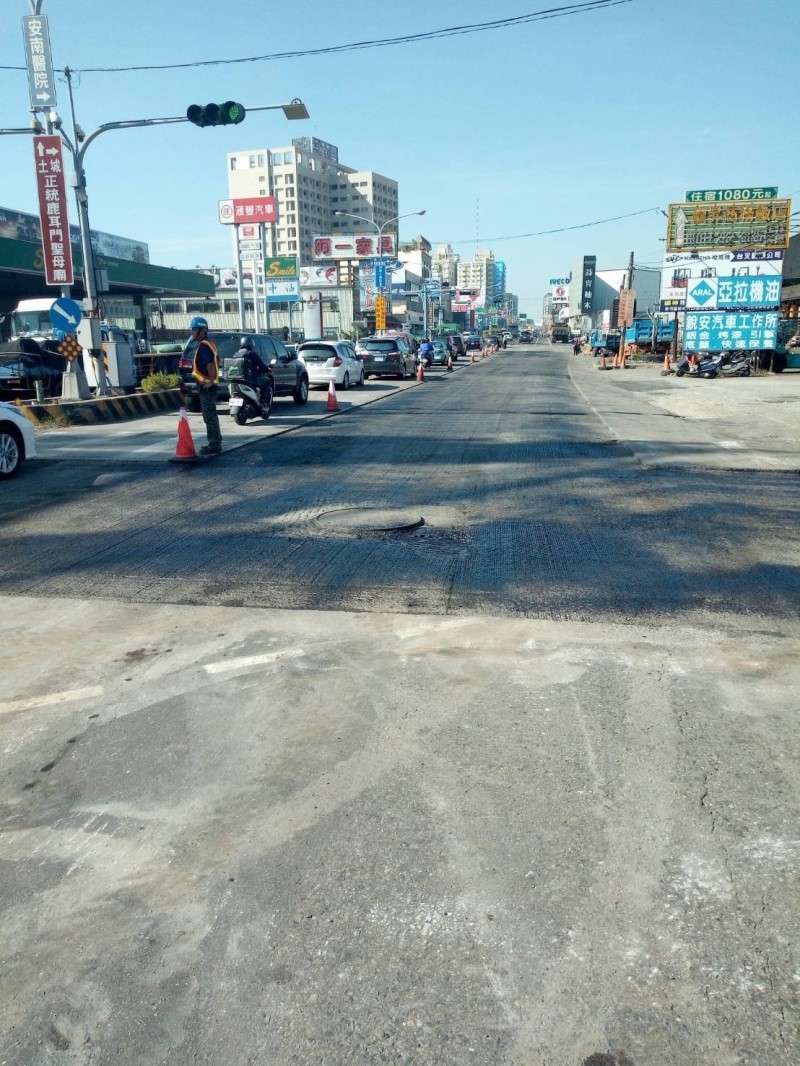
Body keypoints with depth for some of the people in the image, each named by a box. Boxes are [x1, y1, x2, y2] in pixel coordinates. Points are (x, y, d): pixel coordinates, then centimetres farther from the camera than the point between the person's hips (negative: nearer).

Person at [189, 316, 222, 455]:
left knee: (209, 416, -8)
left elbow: (209, 364, -29)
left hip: (206, 386, -11)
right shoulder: (209, 343, 16)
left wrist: (210, 380, -25)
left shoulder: (203, 346, -16)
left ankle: (214, 445, -5)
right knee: (211, 415, 17)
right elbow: (216, 361, 25)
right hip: (209, 385, 11)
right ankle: (215, 442, 25)